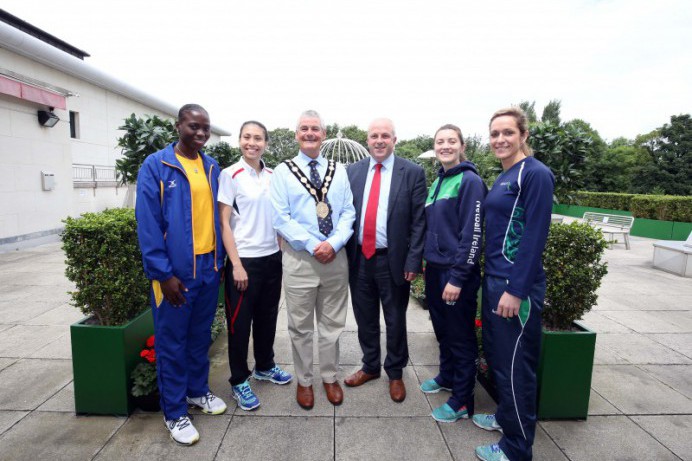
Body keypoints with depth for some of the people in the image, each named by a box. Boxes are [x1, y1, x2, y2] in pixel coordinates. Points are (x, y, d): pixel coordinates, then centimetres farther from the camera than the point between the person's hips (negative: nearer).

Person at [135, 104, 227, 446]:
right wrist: (163, 274, -15)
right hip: (175, 271, -5)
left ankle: (197, 390, 38)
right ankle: (174, 412, 26)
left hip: (208, 266, 5)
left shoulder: (212, 167, 8)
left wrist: (219, 260, 10)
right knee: (172, 342, 9)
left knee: (200, 336, 19)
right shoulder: (155, 166, -9)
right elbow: (148, 224, -12)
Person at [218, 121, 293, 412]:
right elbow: (224, 223, -9)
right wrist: (236, 265, -14)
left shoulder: (273, 176, 7)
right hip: (244, 260, -5)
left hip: (272, 257, 5)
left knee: (267, 317, 17)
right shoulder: (230, 175, -7)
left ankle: (265, 366, 37)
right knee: (240, 322, 7)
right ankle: (239, 381, 24)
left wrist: (283, 252, 9)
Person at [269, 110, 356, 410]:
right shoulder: (283, 172, 1)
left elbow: (348, 212, 3)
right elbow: (281, 218, -7)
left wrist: (334, 243, -13)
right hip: (299, 259, -2)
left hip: (336, 257, 2)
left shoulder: (339, 171, 8)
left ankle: (330, 377, 33)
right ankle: (304, 381, 30)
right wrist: (313, 245, -15)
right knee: (301, 326, 10)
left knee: (332, 323, 14)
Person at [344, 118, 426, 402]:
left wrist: (413, 261, -11)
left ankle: (395, 373, 35)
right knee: (365, 319, 17)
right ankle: (370, 367, 39)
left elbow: (419, 220, -6)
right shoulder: (353, 171, 5)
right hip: (359, 258, 3)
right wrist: (344, 253, -1)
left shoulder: (413, 173, -4)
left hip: (393, 261, -3)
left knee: (395, 321, 13)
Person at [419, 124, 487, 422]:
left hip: (456, 273, -7)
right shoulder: (437, 182, 11)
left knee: (460, 336, 6)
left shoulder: (470, 181, -12)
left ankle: (462, 402, 22)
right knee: (442, 330, 20)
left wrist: (457, 277, -19)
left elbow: (472, 234, -17)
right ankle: (446, 377, 41)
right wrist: (428, 264, 12)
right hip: (434, 268, 7)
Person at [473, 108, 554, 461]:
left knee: (515, 365, 5)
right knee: (496, 356, 20)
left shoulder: (535, 174, -13)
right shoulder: (502, 178, 13)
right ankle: (506, 416, 41)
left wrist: (516, 290, -20)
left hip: (515, 285, -9)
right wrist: (494, 281, 16)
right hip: (494, 279, 9)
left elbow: (534, 236, -18)